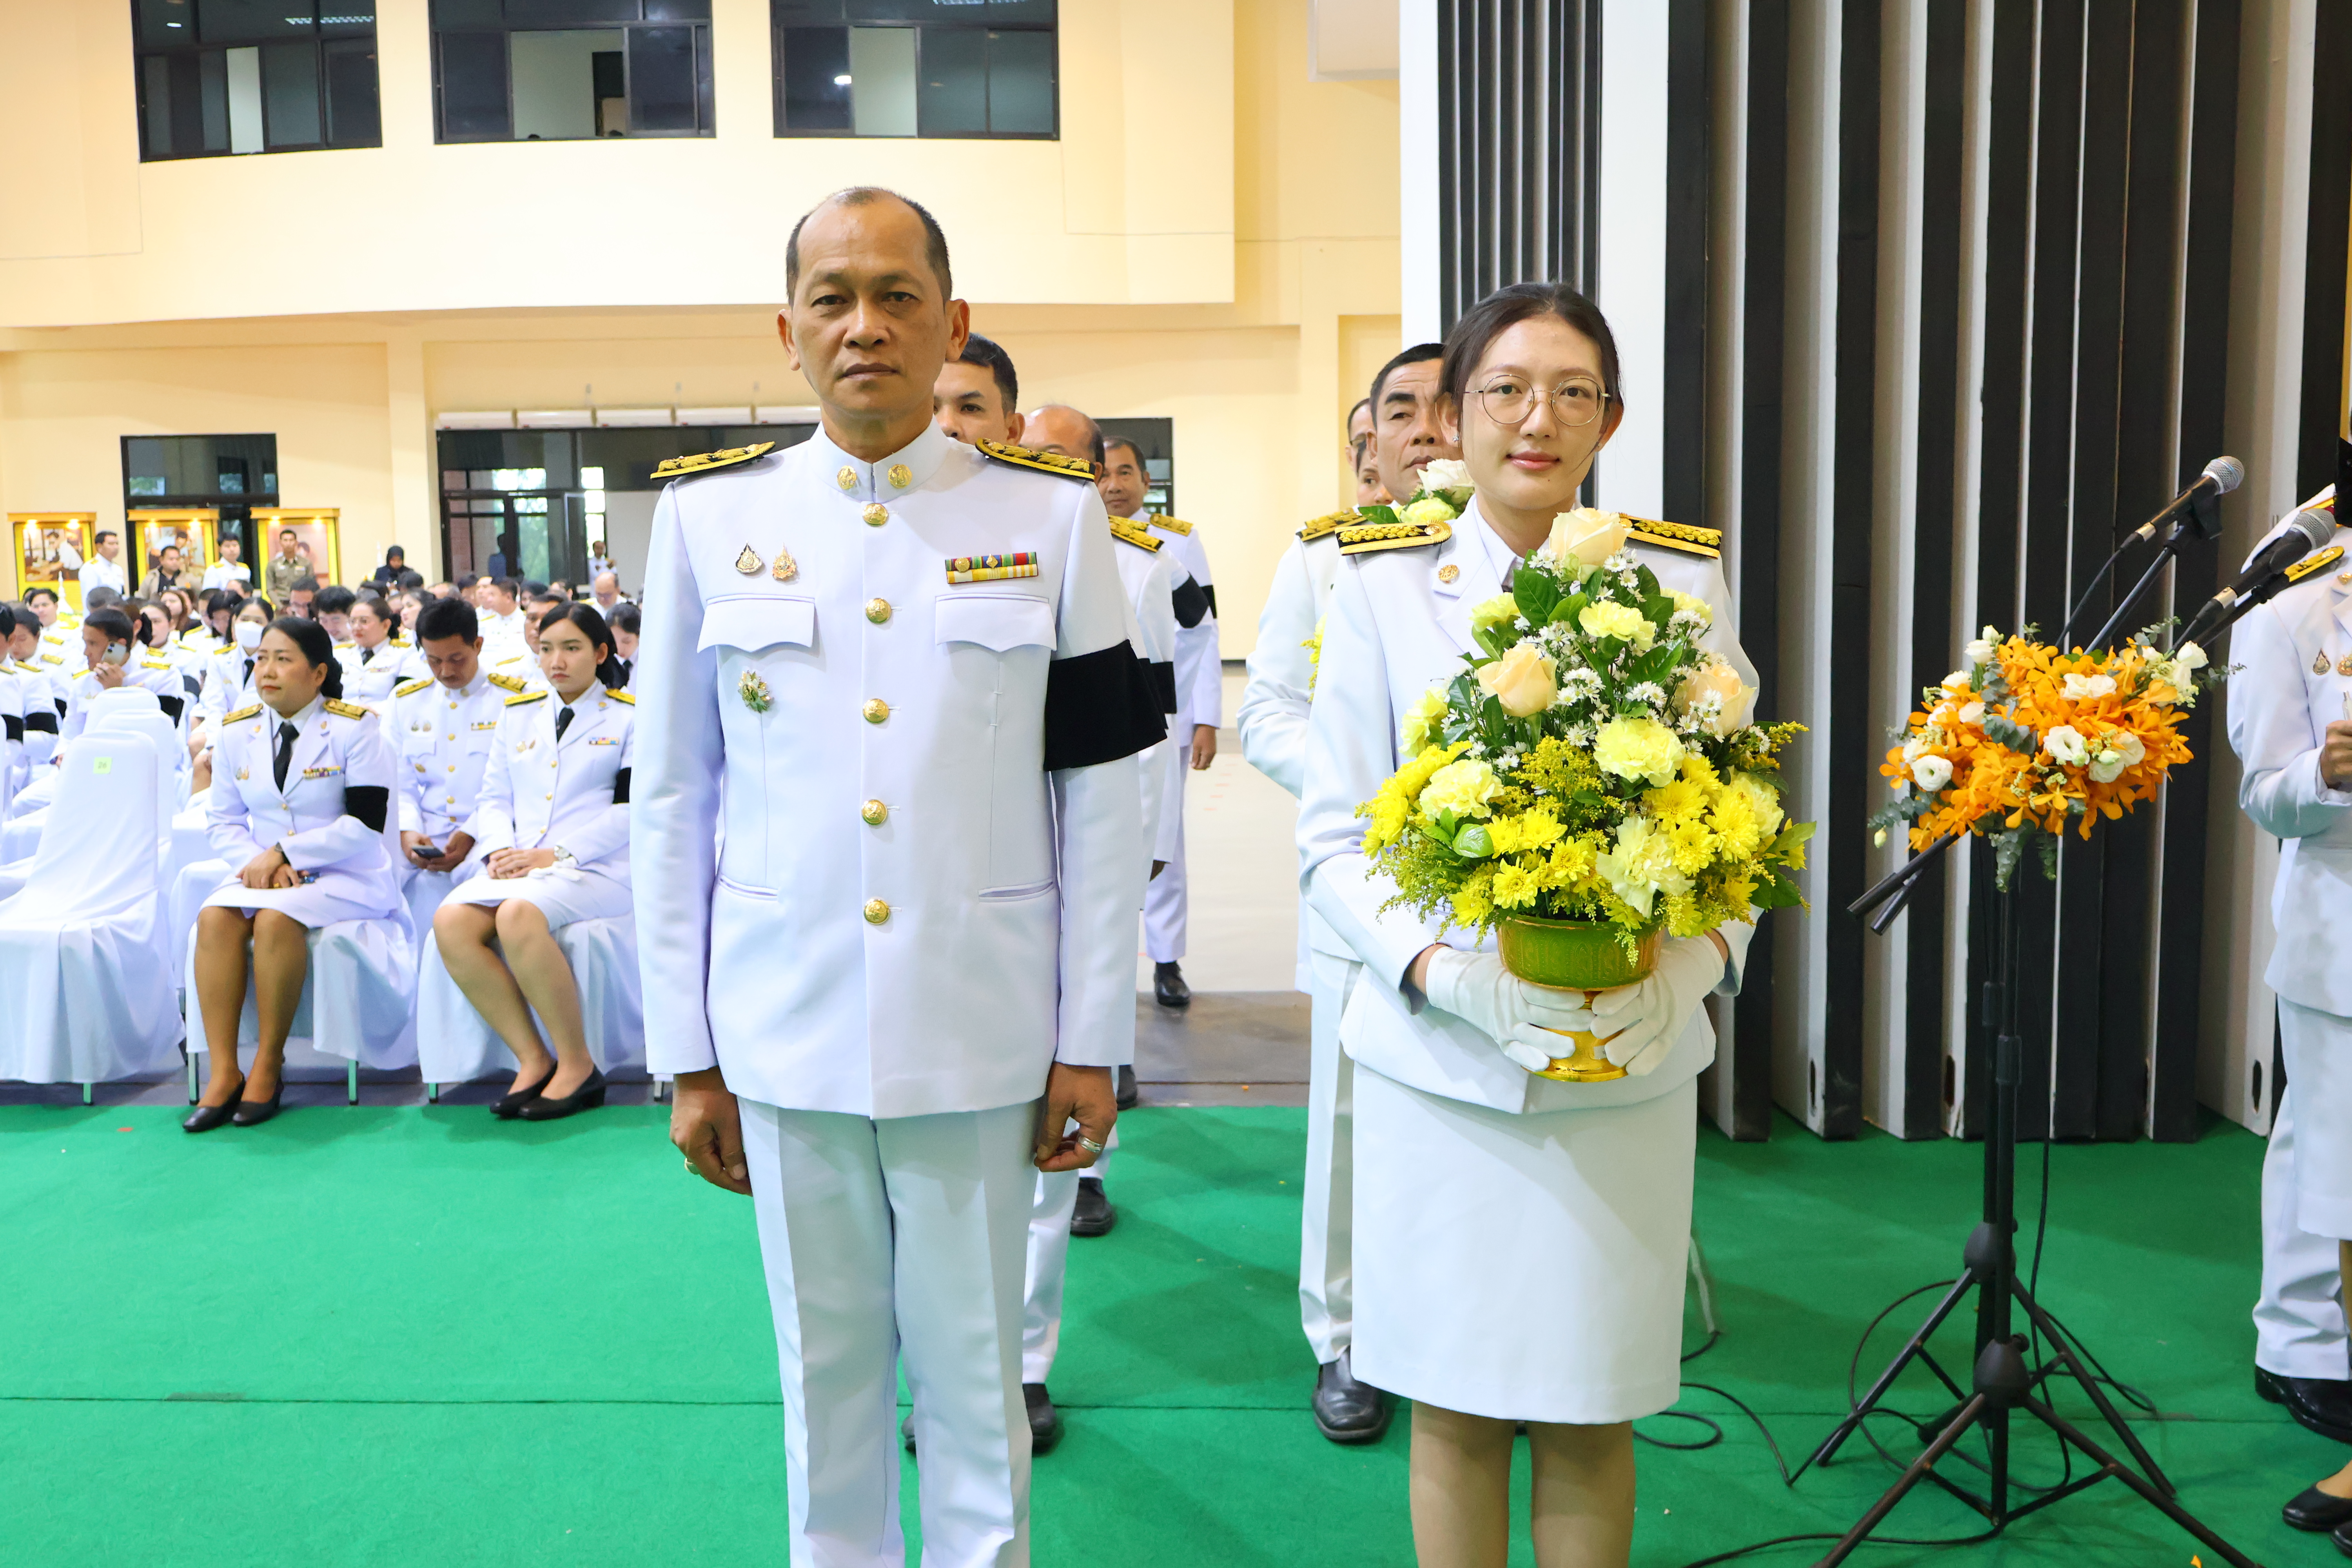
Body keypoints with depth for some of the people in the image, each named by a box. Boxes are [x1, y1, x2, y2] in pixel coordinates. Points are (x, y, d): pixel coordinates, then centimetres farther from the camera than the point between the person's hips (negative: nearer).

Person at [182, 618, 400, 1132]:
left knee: (276, 916, -33)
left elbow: (365, 824, -12)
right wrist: (260, 862, -11)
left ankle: (269, 1065, -19)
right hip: (264, 872, 5)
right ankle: (223, 1073, -24)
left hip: (346, 877, -4)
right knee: (215, 917, -26)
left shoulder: (355, 728, -5)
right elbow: (223, 821, 10)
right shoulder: (236, 733, 10)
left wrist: (284, 852, -17)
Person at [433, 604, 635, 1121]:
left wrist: (556, 854, -15)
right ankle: (533, 1060, -15)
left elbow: (631, 810, -5)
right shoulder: (520, 713, 22)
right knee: (451, 922, -25)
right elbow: (494, 797, 19)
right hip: (518, 867, 6)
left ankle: (578, 1065, -20)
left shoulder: (630, 716, 5)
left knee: (518, 916, -35)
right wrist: (499, 850, -4)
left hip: (597, 868, -5)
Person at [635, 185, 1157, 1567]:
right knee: (827, 1376, 15)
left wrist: (1091, 1044, 0)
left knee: (976, 1377, 11)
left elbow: (1103, 799, 1)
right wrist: (687, 1055, 4)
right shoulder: (709, 516, 3)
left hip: (980, 1033, -1)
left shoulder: (1053, 517, 0)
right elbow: (671, 803, 5)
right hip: (785, 1035, 1)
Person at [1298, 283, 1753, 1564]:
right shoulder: (1382, 584, 0)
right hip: (1438, 1063, -1)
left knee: (1591, 1422, 12)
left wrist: (1691, 964, -13)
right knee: (1456, 1412, 11)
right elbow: (1334, 836, -1)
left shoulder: (1683, 581, 4)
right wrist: (1449, 969, -18)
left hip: (1628, 1070, 1)